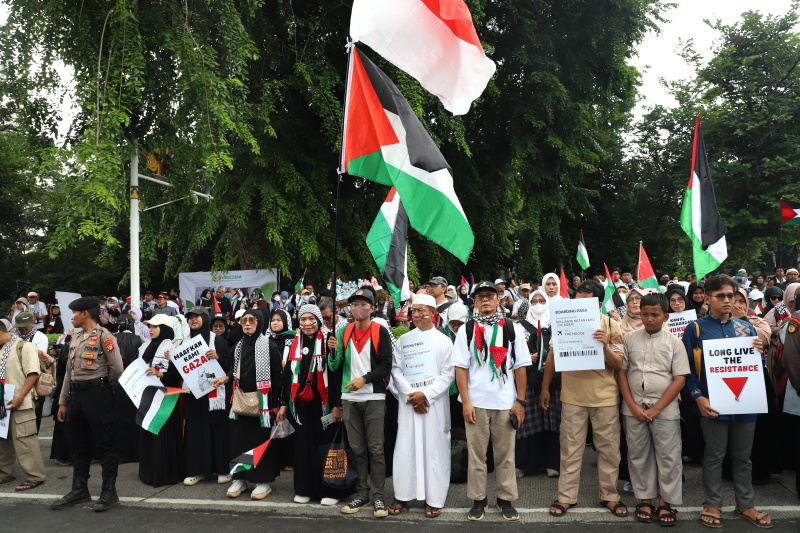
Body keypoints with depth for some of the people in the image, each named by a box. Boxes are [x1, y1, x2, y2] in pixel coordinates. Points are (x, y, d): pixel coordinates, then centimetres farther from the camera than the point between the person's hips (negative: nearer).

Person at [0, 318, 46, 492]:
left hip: (20, 404, -8)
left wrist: (20, 398, -20)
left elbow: (33, 374, -16)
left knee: (24, 440, -8)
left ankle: (35, 476, -1)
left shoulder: (24, 346, -8)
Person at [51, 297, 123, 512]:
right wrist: (63, 402, 15)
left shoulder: (103, 336, -10)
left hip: (97, 395, -8)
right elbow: (69, 371, 18)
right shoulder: (75, 338, 15)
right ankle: (79, 490, 27)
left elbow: (117, 369, -13)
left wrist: (103, 389, 2)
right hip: (76, 394, 8)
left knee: (105, 444, 0)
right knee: (78, 444, 15)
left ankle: (109, 492, 8)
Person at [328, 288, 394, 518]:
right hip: (349, 398, 3)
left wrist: (364, 378, -16)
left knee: (375, 449, 0)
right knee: (357, 449, 10)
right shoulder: (343, 333, 9)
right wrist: (334, 351, -13)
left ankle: (378, 496, 9)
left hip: (374, 398, -3)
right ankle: (362, 494, 21)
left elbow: (386, 365, -6)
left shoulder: (380, 331, -1)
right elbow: (334, 367, 6)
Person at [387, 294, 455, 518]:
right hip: (408, 402, 2)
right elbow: (396, 369, 5)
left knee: (434, 447, 1)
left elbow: (448, 374, -3)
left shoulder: (443, 340, 1)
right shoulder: (403, 340, 8)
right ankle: (402, 495, 16)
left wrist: (425, 394, -12)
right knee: (406, 446, 3)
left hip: (434, 402, -2)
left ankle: (434, 499, 11)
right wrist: (410, 395, -8)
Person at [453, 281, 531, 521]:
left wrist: (520, 401, -1)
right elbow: (461, 368, 0)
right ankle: (478, 500, 19)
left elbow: (521, 367, 4)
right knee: (476, 454, 6)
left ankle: (506, 499, 21)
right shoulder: (466, 330, 3)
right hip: (476, 403, 0)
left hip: (506, 403, 0)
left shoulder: (513, 329, 5)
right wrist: (466, 402, -7)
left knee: (506, 454, 7)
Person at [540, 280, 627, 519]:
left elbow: (618, 365, -3)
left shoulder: (611, 325, -3)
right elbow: (553, 356, 8)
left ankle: (609, 495, 25)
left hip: (605, 396, 0)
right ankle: (566, 496, 18)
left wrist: (605, 347, -23)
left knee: (609, 448, 9)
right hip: (572, 395, 0)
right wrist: (545, 388, 8)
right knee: (570, 448, 7)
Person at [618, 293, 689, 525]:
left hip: (664, 408, -1)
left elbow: (680, 379, -4)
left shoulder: (674, 342, 0)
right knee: (638, 454, 8)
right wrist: (632, 405, -6)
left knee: (668, 456, 3)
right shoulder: (629, 339, 3)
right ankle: (645, 499, 22)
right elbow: (621, 372, 4)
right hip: (634, 408, 1)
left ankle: (665, 502, 17)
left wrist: (656, 409, -10)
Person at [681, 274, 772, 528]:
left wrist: (759, 353, -6)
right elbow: (688, 367, -4)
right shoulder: (695, 328, -2)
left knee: (742, 456, 14)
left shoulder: (745, 328, 10)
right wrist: (698, 397, -14)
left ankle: (746, 504, 28)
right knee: (714, 455, 7)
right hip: (713, 404, -3)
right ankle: (713, 504, 20)